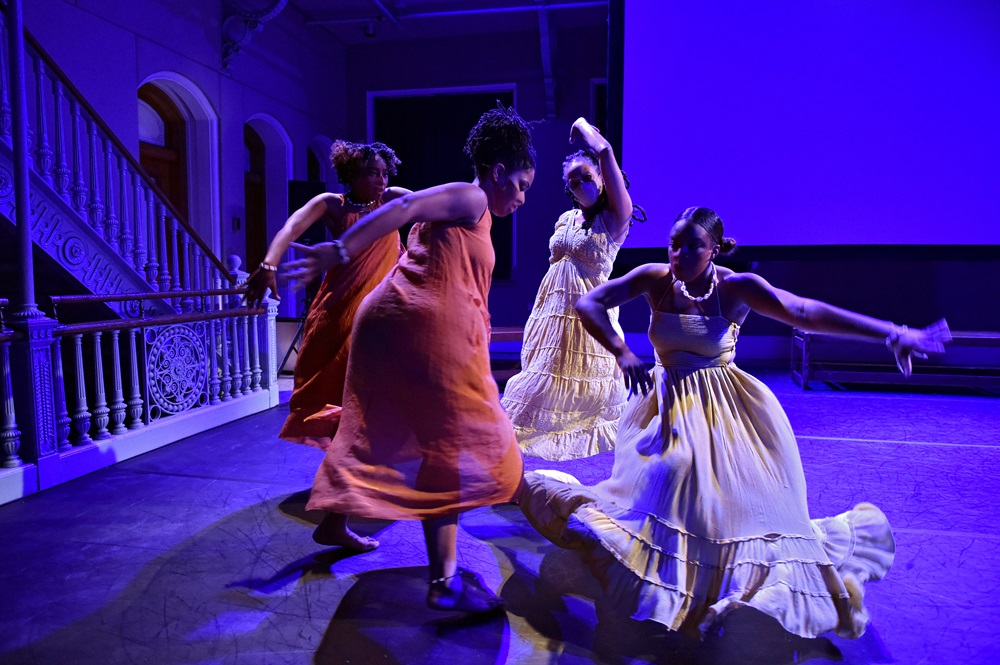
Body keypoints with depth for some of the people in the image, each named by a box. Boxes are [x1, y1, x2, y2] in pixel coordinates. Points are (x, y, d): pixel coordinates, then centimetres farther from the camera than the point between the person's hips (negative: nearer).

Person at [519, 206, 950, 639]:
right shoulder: (655, 279, -10)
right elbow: (589, 304, -12)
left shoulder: (736, 287, -15)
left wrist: (892, 333, -35)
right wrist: (621, 352, -25)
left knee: (738, 500, -2)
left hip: (726, 414, 0)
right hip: (667, 406, 1)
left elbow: (806, 313, -26)